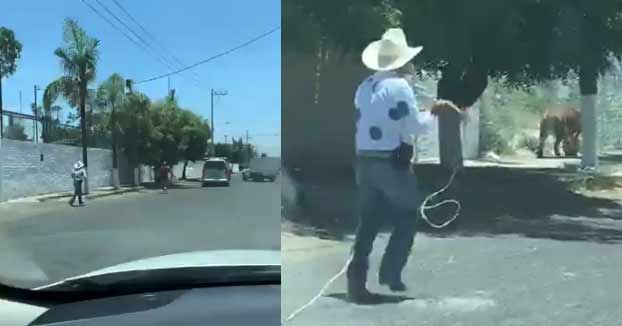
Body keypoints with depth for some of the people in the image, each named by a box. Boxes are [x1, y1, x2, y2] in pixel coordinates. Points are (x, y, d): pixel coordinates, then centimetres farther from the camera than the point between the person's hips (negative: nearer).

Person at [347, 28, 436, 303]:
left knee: (368, 222, 11)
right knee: (406, 217, 12)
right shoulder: (399, 86, -10)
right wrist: (434, 115, 7)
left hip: (365, 161, 7)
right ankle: (390, 273, 10)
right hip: (393, 163, -6)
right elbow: (415, 126, -12)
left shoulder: (365, 87, 11)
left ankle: (356, 282, 10)